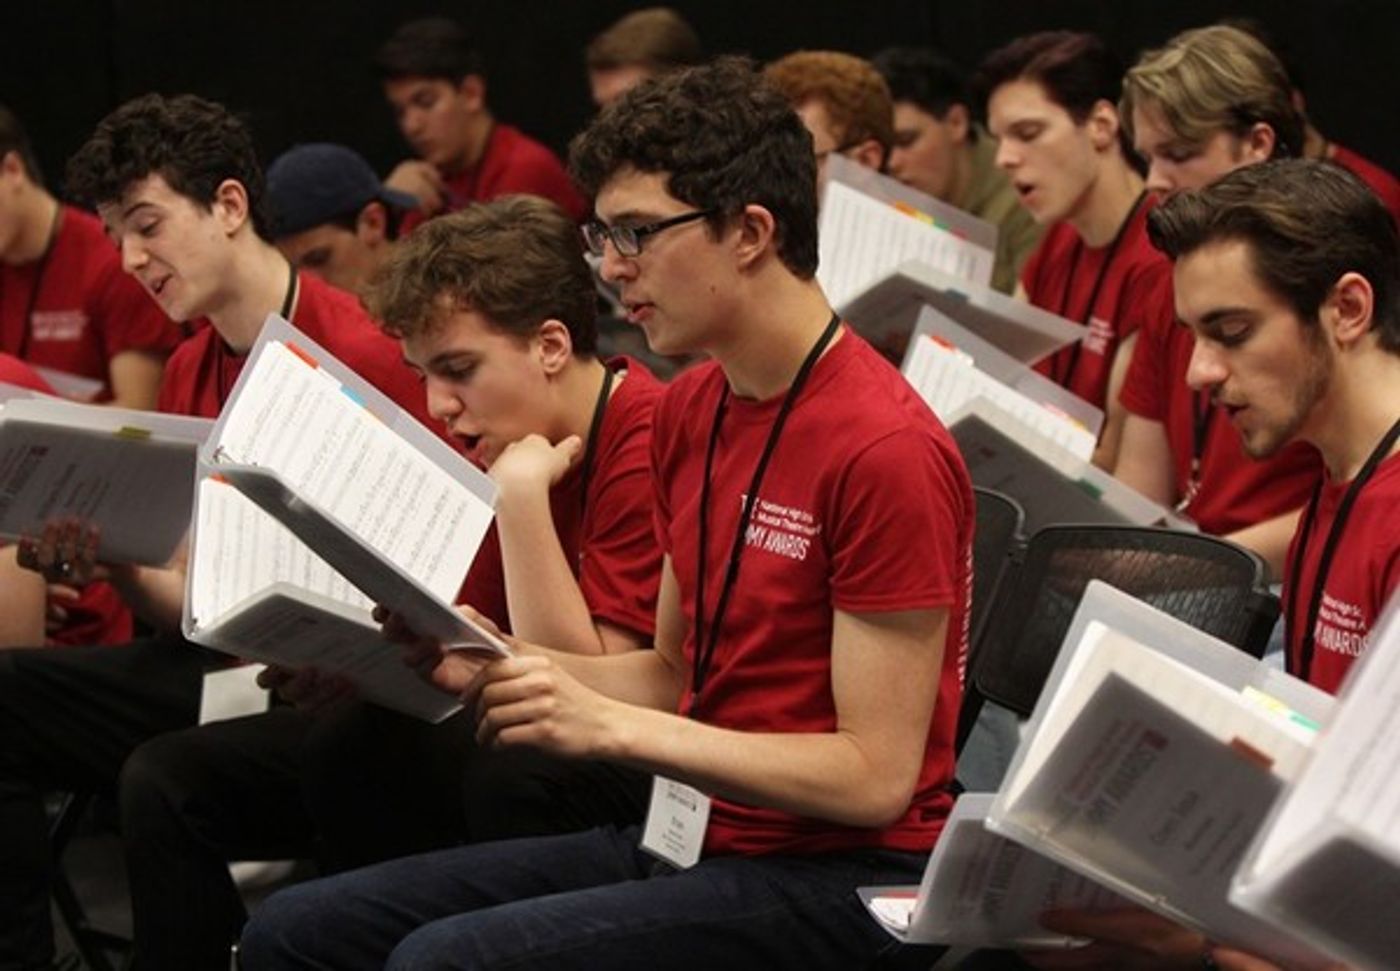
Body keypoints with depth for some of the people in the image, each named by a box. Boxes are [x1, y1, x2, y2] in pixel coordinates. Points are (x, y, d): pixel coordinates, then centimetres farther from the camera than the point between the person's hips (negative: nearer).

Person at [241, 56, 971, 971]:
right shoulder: (689, 410, 10)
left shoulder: (885, 449, -18)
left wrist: (612, 725, -21)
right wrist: (497, 665, 1)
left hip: (834, 880, -9)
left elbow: (877, 777, -18)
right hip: (689, 834, 9)